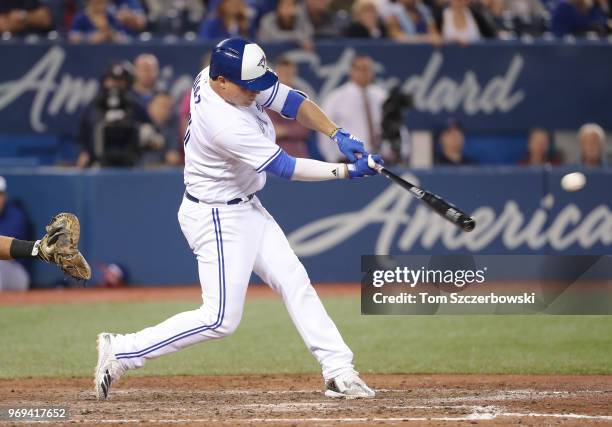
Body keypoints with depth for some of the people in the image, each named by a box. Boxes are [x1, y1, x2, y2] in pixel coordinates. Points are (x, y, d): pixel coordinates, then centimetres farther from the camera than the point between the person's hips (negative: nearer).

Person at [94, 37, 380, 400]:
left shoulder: (237, 79, -8)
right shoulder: (226, 125, -32)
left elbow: (293, 103, -1)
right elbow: (285, 168, -26)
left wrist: (338, 135, -13)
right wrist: (347, 171, -24)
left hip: (246, 207, 10)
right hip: (218, 219, -10)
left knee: (294, 281, 6)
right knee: (221, 319, -7)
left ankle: (338, 370, 8)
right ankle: (121, 352, 1)